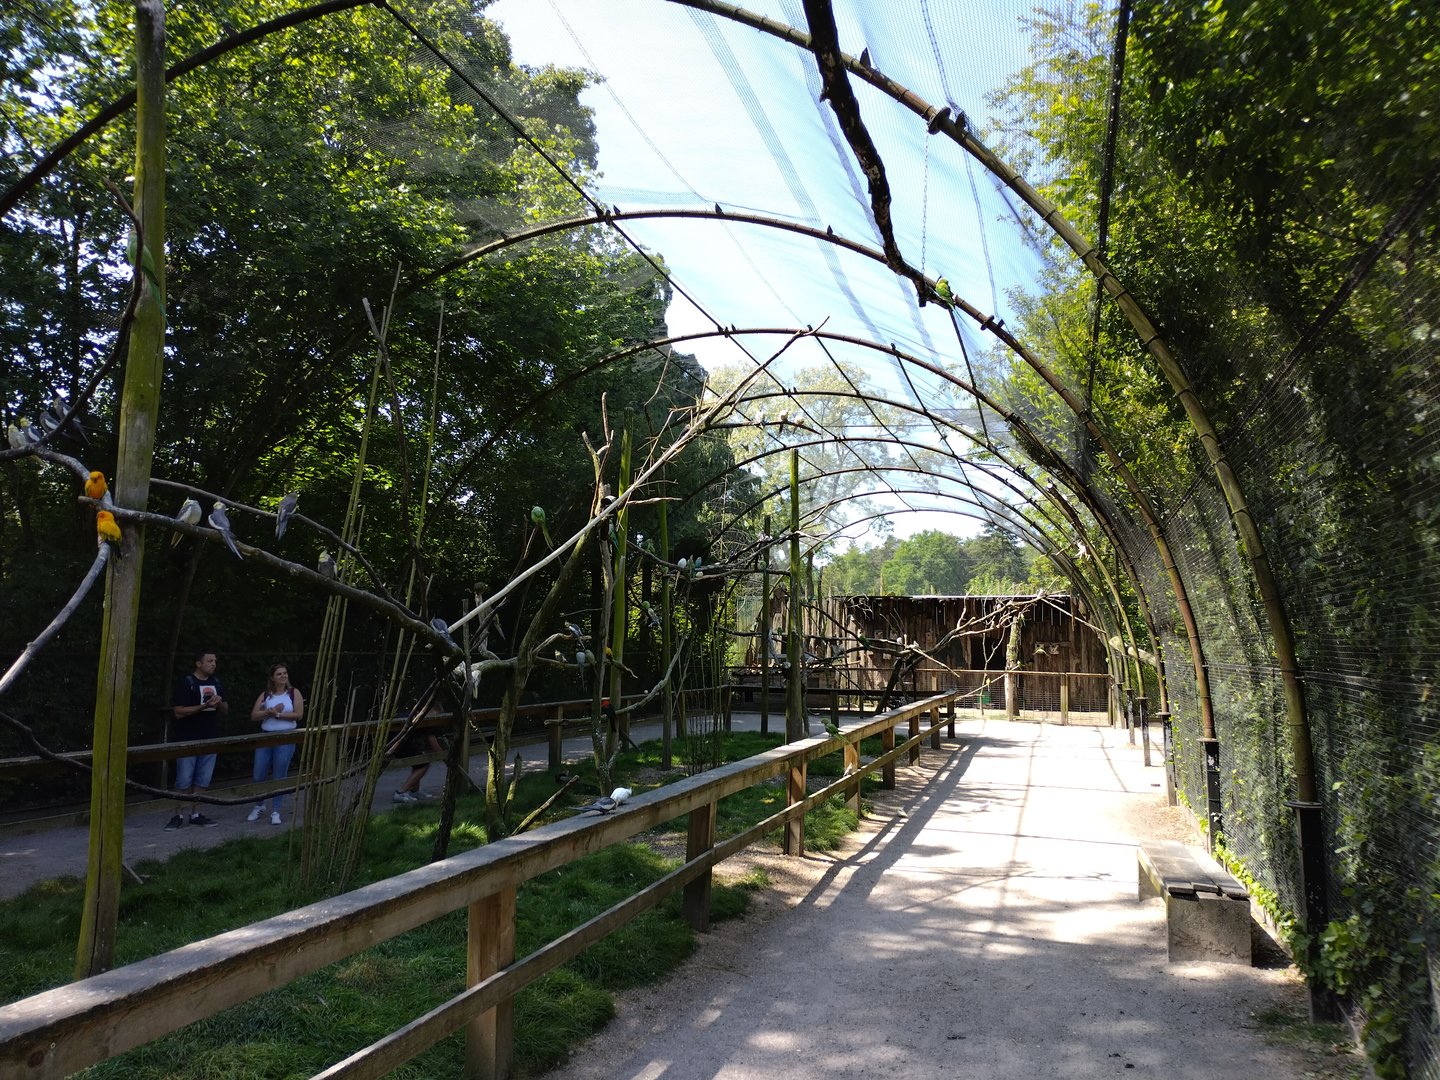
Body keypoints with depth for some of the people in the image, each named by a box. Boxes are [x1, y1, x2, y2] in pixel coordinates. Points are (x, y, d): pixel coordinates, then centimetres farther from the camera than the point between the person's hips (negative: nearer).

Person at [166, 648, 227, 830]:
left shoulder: (216, 683, 10)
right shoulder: (186, 683, -8)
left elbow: (225, 711, 15)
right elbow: (179, 712, -14)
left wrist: (219, 702, -7)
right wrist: (203, 706, -23)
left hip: (210, 739, 5)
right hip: (188, 739, -5)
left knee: (203, 780, 8)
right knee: (184, 780, -1)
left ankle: (196, 815, 16)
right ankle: (179, 816, 8)